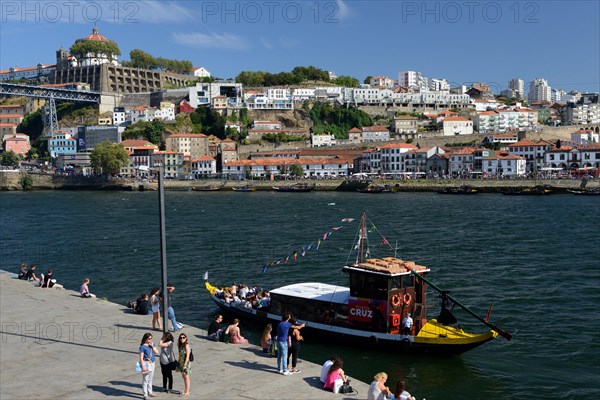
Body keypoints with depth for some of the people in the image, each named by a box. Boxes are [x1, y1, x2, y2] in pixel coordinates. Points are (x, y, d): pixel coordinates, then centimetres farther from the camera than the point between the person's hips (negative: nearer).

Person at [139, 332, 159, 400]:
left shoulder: (152, 344, 6)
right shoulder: (143, 347, -13)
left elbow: (157, 352, 4)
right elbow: (141, 358, -15)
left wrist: (153, 346, -10)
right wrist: (143, 367, -19)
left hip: (152, 363, 7)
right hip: (146, 363, -7)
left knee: (150, 379, 18)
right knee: (145, 380, -4)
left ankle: (150, 392, 30)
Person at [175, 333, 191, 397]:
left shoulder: (186, 345, -17)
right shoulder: (181, 345, 6)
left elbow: (187, 356, -19)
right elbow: (180, 355, 11)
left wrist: (185, 364, -20)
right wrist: (179, 362, 8)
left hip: (185, 363, -8)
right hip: (181, 362, 8)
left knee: (186, 377, 0)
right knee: (183, 377, 16)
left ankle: (187, 392, 8)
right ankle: (185, 390, 28)